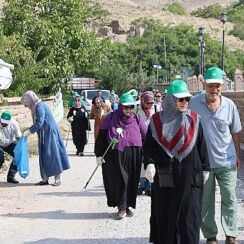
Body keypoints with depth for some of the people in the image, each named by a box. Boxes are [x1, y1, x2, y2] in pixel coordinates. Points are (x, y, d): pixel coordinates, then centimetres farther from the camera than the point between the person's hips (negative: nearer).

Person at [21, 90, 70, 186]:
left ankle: (58, 179, -1)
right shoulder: (36, 106, 13)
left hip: (50, 133, -10)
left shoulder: (39, 106, -16)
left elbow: (40, 122, -23)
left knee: (52, 155, -6)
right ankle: (45, 179, 13)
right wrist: (30, 131, 10)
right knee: (44, 156, 9)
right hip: (44, 135, 10)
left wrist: (29, 131, -20)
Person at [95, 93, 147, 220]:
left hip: (133, 157, 2)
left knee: (131, 181, 7)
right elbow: (101, 137, 3)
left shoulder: (137, 119, 6)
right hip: (115, 156, -2)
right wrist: (99, 155, 0)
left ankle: (128, 205, 22)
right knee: (119, 180, -7)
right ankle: (122, 208, 2)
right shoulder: (111, 118, 0)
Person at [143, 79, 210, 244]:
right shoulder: (157, 120, 3)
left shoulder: (194, 119, 4)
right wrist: (149, 163, -12)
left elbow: (202, 145, 8)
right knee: (165, 215, 5)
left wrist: (205, 168, 8)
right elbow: (148, 145, 3)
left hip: (189, 176, 0)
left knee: (189, 215, 0)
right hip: (164, 177, 0)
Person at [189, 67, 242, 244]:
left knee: (229, 200, 6)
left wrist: (238, 156, 11)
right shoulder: (195, 103, -7)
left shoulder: (229, 105, -3)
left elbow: (235, 132, 8)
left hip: (227, 162, 1)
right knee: (206, 201, 8)